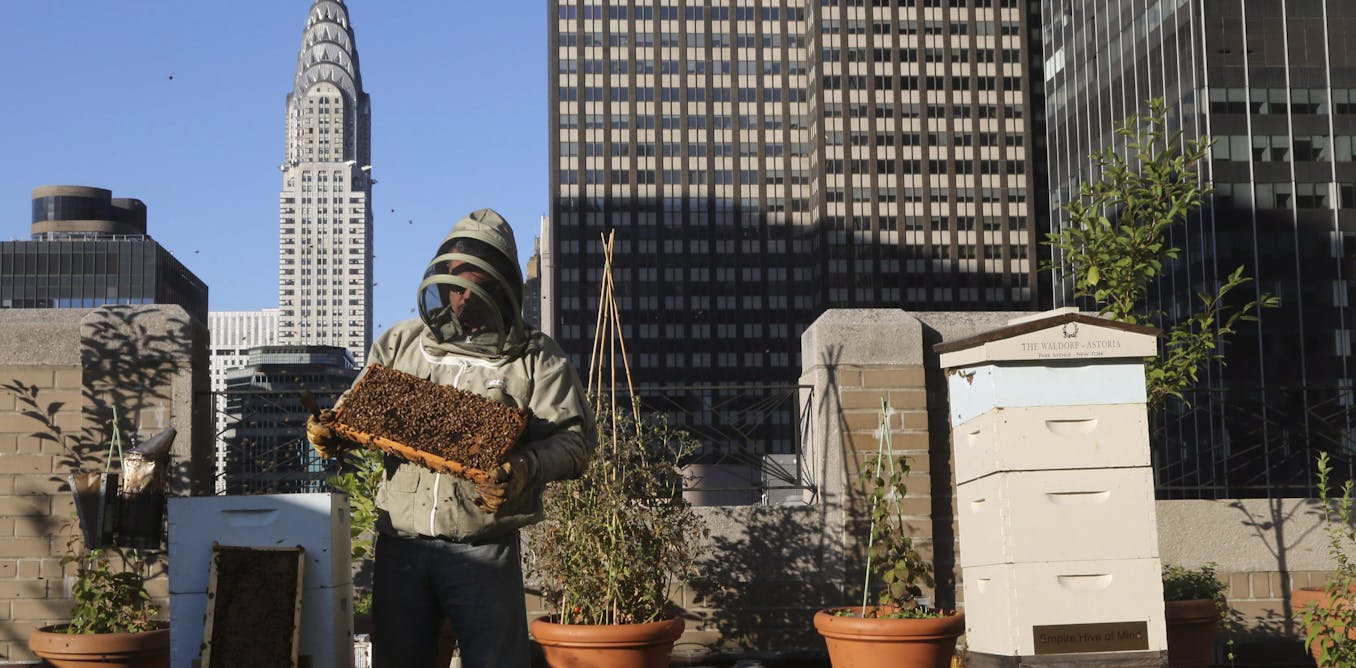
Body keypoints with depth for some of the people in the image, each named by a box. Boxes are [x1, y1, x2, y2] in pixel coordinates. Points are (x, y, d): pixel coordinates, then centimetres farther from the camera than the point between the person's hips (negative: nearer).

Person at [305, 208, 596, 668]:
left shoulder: (535, 358, 1)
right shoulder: (401, 343, 12)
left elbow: (574, 439, -6)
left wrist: (524, 470, -23)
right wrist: (330, 432, -2)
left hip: (483, 551, -3)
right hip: (401, 541, 3)